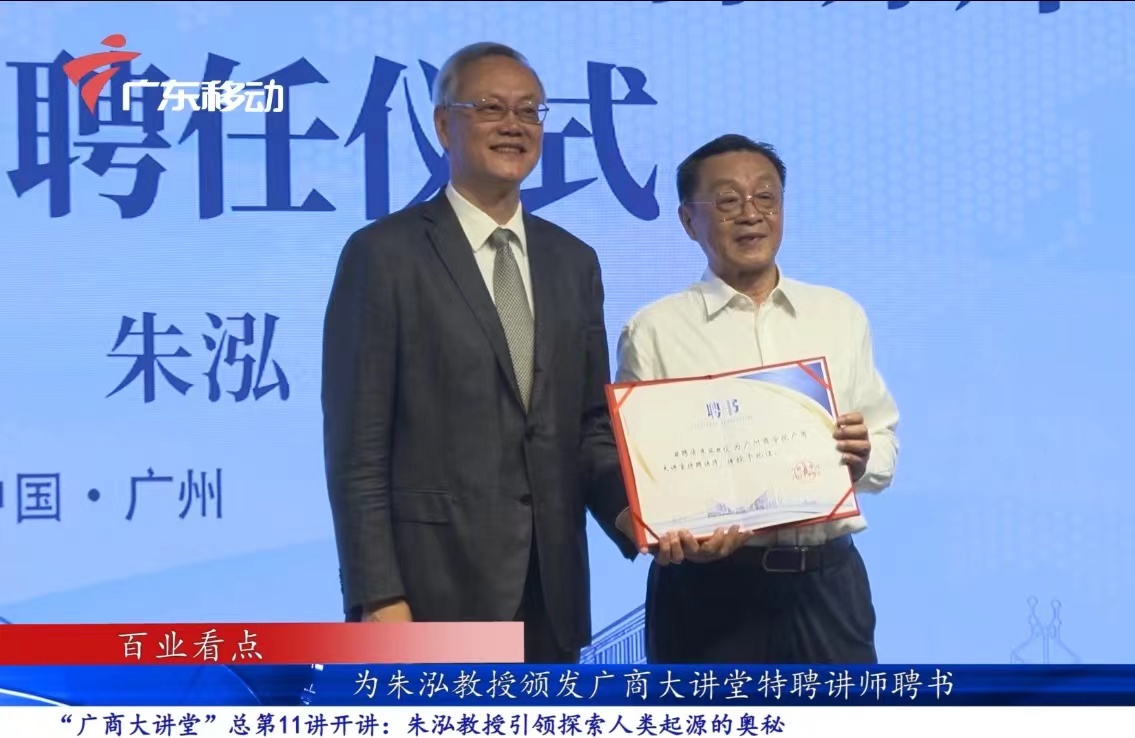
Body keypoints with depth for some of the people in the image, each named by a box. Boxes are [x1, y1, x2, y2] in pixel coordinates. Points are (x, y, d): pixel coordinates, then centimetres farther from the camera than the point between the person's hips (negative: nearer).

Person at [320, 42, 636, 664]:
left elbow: (590, 428, 13)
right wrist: (377, 597, -14)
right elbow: (357, 450, -8)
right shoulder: (384, 254, -5)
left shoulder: (573, 261, 13)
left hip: (550, 590, 6)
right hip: (434, 586, -5)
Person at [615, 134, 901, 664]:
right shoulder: (654, 332, 0)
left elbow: (885, 447, 12)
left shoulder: (841, 315, 12)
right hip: (708, 587, -3)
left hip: (828, 579, 3)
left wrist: (863, 455, -10)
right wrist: (667, 534, -22)